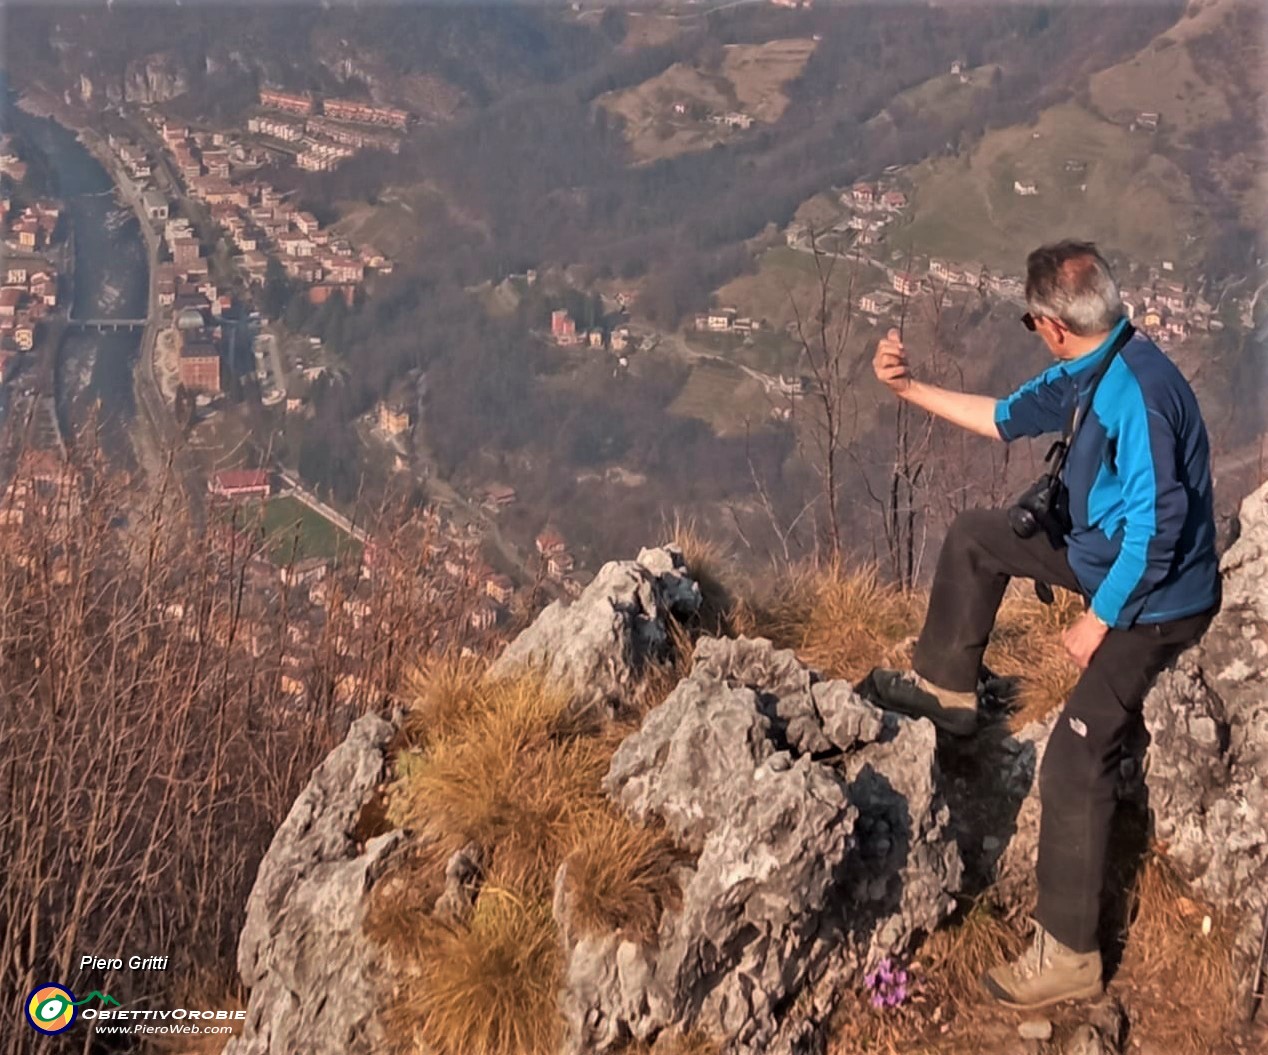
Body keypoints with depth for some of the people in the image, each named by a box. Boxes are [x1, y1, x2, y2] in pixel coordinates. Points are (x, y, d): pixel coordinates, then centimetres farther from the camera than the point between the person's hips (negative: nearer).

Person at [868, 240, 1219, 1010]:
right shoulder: (1086, 374, -2)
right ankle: (947, 688, 31)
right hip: (1106, 551, 10)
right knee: (976, 536, 17)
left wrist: (1099, 619, -21)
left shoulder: (1135, 390, -32)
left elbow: (1157, 527, -33)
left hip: (1154, 599, -10)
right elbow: (1007, 418, 14)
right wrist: (910, 387, 13)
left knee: (1076, 763, -11)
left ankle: (1070, 958, 1)